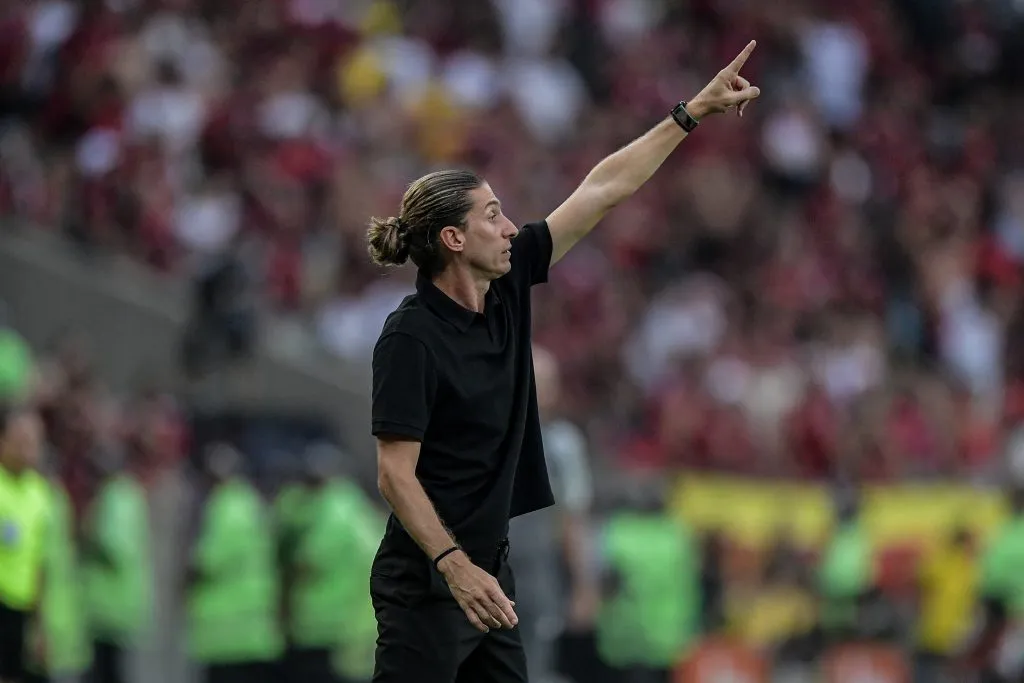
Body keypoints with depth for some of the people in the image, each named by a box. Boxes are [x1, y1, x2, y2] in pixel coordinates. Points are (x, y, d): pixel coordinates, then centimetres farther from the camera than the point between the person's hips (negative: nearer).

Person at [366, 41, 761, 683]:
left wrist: (695, 112, 10)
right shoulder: (411, 336, -17)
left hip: (488, 568, 9)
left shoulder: (507, 289, 4)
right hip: (427, 583, -9)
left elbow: (603, 190, 8)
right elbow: (395, 474, -20)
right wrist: (455, 568, -30)